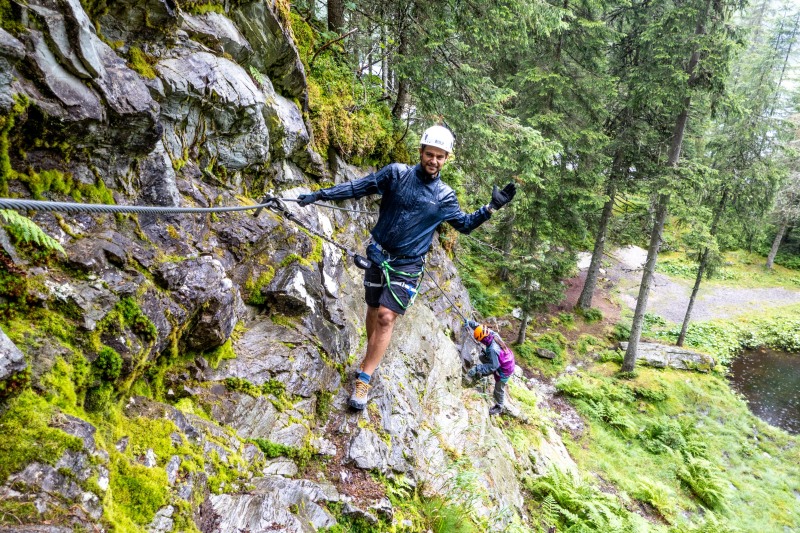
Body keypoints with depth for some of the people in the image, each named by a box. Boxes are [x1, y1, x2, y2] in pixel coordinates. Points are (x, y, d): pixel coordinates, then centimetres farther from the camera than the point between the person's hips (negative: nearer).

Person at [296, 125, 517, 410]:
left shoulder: (444, 196, 0)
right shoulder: (396, 173, -3)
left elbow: (465, 224, 14)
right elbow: (357, 188, 0)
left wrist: (491, 207, 1)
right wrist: (319, 195, -2)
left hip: (407, 265, -1)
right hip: (378, 255, 2)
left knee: (386, 317, -11)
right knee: (374, 311, 12)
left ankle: (364, 379, -3)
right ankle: (372, 359, 34)